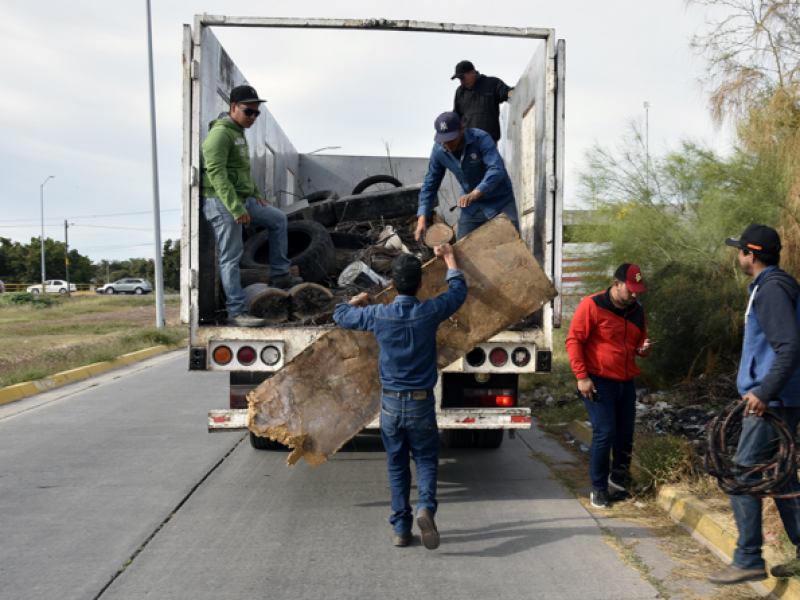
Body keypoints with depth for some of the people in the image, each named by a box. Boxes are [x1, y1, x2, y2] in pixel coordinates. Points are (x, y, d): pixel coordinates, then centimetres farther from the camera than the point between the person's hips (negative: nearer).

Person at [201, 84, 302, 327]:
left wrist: (255, 194, 16)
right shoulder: (220, 133, -16)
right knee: (231, 257, -7)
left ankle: (279, 275, 22)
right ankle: (237, 312, -3)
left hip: (242, 201, 10)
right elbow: (216, 173, -25)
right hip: (222, 203, -10)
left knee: (278, 219, 18)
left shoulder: (238, 132, 16)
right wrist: (236, 209, -28)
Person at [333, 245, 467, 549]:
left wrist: (358, 301, 29)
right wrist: (449, 258, 25)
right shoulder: (429, 312, -12)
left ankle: (401, 529, 15)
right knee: (426, 459, 15)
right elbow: (458, 291, 10)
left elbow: (340, 314, 8)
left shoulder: (378, 315, -12)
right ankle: (425, 506, -10)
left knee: (397, 465, 13)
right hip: (422, 402, -1)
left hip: (391, 402, 1)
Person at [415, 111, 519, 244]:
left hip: (501, 201, -4)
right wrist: (422, 218, -13)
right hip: (471, 206, 4)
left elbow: (496, 170, -38)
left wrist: (475, 193, -54)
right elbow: (430, 184, -3)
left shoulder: (481, 139, -25)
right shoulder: (438, 151, -11)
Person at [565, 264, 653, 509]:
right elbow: (574, 340, -10)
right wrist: (581, 376, -15)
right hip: (599, 382, -6)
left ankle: (619, 476, 34)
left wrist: (644, 349, -2)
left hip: (626, 382, 6)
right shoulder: (592, 305, -9)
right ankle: (598, 487, 7)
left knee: (625, 433, 10)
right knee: (604, 433, -8)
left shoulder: (637, 311, 11)